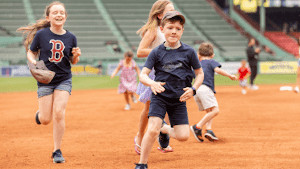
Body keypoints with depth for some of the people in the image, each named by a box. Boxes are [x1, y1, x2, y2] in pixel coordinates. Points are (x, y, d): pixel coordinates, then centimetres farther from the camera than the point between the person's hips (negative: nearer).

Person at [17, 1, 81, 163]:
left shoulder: (71, 38, -2)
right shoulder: (41, 34, -8)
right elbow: (31, 52, 5)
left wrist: (76, 56, -12)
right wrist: (33, 62, -16)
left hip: (64, 80, 1)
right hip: (45, 81, -1)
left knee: (59, 114, -14)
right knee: (45, 120, -2)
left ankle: (57, 151, 0)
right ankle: (40, 113, 37)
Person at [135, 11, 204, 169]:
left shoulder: (189, 52, -2)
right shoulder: (157, 52, -4)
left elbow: (200, 74, 8)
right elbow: (143, 75, -7)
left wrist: (193, 89, -9)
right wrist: (152, 83, -29)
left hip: (179, 98, 2)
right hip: (160, 96, -2)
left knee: (183, 136, -4)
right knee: (152, 130, -19)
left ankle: (165, 129, 30)